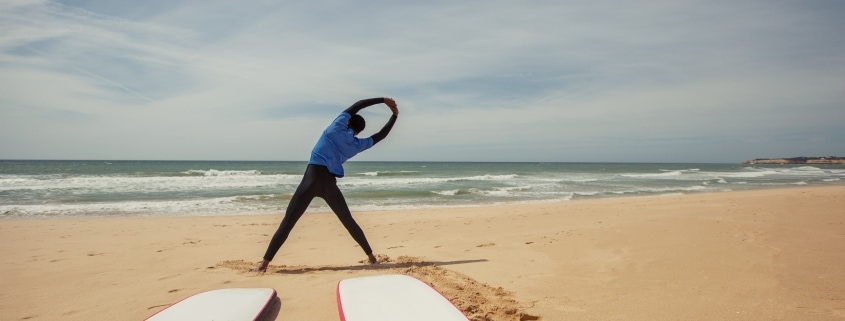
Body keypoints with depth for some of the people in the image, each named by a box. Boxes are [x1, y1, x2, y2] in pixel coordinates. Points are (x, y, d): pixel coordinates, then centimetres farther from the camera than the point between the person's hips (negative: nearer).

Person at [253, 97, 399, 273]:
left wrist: (382, 99, 23)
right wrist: (394, 115, 35)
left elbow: (357, 105, 16)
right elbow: (380, 135, 25)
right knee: (349, 222, 17)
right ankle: (371, 256, 22)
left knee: (288, 222, -3)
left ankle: (264, 263, -7)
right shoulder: (358, 144, 13)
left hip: (312, 178, -2)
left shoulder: (337, 127, 8)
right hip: (330, 183, 2)